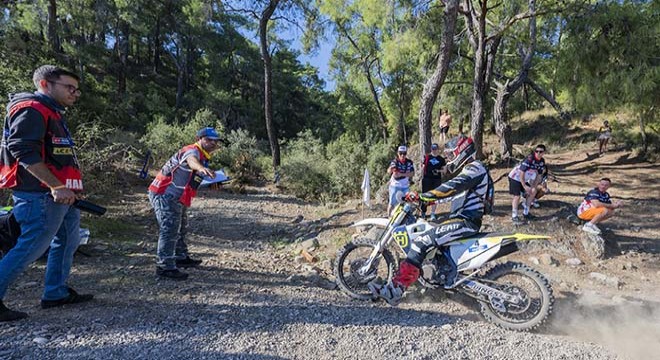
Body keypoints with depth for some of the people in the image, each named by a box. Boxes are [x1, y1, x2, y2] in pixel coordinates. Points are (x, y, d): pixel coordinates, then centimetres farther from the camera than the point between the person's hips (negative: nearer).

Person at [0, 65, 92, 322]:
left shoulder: (52, 113, 21)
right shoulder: (32, 110, -11)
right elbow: (24, 151, -22)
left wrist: (66, 188, 21)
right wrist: (55, 186, -26)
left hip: (60, 195, 11)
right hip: (41, 195, -11)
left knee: (67, 242, 15)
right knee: (31, 248, -6)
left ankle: (56, 293, 25)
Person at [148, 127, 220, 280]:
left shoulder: (203, 156, 15)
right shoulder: (192, 150, -16)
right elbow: (191, 160, -45)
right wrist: (202, 168, -65)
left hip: (174, 197, 11)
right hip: (165, 195, -11)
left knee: (181, 227, 21)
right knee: (170, 229, -14)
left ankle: (181, 258, 36)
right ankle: (165, 267, -8)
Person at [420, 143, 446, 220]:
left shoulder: (441, 159, 8)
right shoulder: (427, 157, 5)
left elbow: (444, 169, 9)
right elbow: (423, 167, 6)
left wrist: (438, 171, -11)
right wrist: (422, 176, -1)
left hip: (437, 179, 1)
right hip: (427, 178, -1)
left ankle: (433, 213, 9)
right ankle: (423, 211, 15)